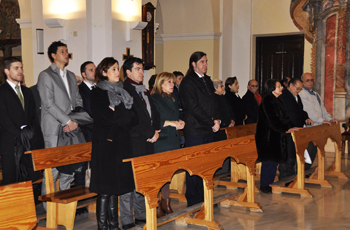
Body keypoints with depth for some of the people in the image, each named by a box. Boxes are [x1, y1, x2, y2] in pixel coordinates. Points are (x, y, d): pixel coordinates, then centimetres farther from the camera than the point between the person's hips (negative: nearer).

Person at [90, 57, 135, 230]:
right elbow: (105, 117, -14)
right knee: (105, 187, -5)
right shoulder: (98, 93, -3)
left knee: (116, 185, 10)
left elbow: (130, 117, 8)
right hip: (105, 143, -6)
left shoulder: (121, 92, 17)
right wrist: (121, 116, -5)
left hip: (121, 143, 6)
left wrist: (116, 113, -7)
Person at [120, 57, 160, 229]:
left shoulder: (144, 91, 19)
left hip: (147, 143, 8)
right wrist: (150, 134, -11)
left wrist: (156, 130, 2)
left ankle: (141, 215, 22)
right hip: (132, 143, -8)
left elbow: (154, 112, 19)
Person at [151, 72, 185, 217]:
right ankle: (156, 204, 5)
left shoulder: (172, 99, 17)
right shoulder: (154, 99, -9)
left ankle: (166, 202, 22)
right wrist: (170, 123, -19)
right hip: (159, 143, -8)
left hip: (172, 141, 8)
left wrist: (180, 123, 5)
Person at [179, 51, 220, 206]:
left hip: (209, 130, 7)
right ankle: (193, 201, 8)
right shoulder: (187, 83, -8)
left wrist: (217, 119, 2)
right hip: (195, 131, -7)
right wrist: (212, 123, -12)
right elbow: (194, 108, -14)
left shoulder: (207, 80, 17)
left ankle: (203, 198, 19)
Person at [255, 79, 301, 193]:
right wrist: (287, 129, -19)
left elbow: (282, 117, 15)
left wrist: (291, 127, 2)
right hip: (268, 136, -9)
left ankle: (270, 183, 20)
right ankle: (264, 185, 7)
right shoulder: (267, 101, -15)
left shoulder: (278, 101, 13)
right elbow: (272, 120, -20)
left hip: (276, 136, 9)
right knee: (268, 160, -3)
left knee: (274, 160, 11)